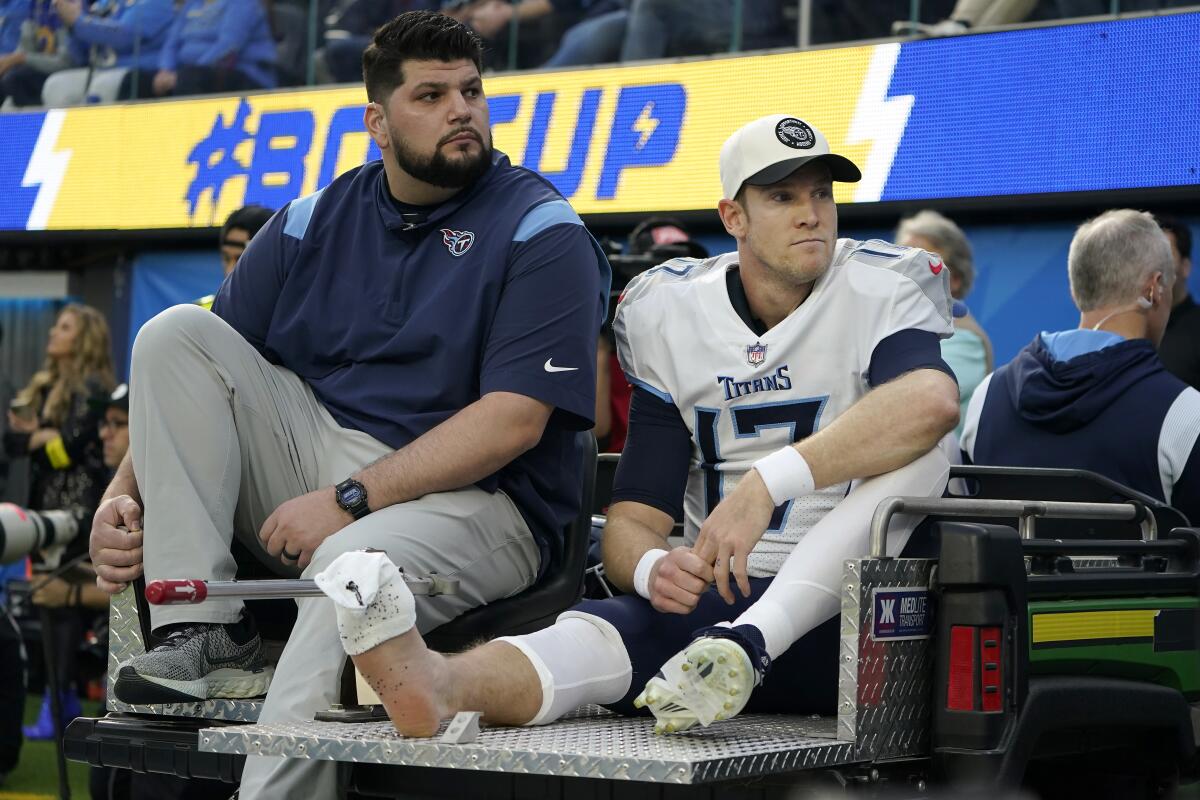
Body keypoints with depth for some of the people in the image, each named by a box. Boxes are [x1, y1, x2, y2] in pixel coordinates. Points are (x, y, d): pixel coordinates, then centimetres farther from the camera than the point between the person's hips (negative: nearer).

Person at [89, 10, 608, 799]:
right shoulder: (315, 223, 11)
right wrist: (124, 492, -8)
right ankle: (204, 635, -18)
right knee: (175, 332, -10)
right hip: (316, 458, 6)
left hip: (469, 498, -5)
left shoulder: (540, 230, -4)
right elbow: (193, 382, 10)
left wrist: (348, 500, -19)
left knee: (353, 561, -39)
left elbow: (514, 419, -14)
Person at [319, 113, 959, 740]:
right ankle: (438, 682, -61)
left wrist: (767, 483, -34)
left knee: (918, 453, -29)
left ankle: (744, 645, -45)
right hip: (715, 597, 2)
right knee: (610, 626, -29)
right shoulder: (673, 317, 8)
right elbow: (631, 522, 5)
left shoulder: (879, 292, -1)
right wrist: (652, 569, -21)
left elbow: (933, 403, -27)